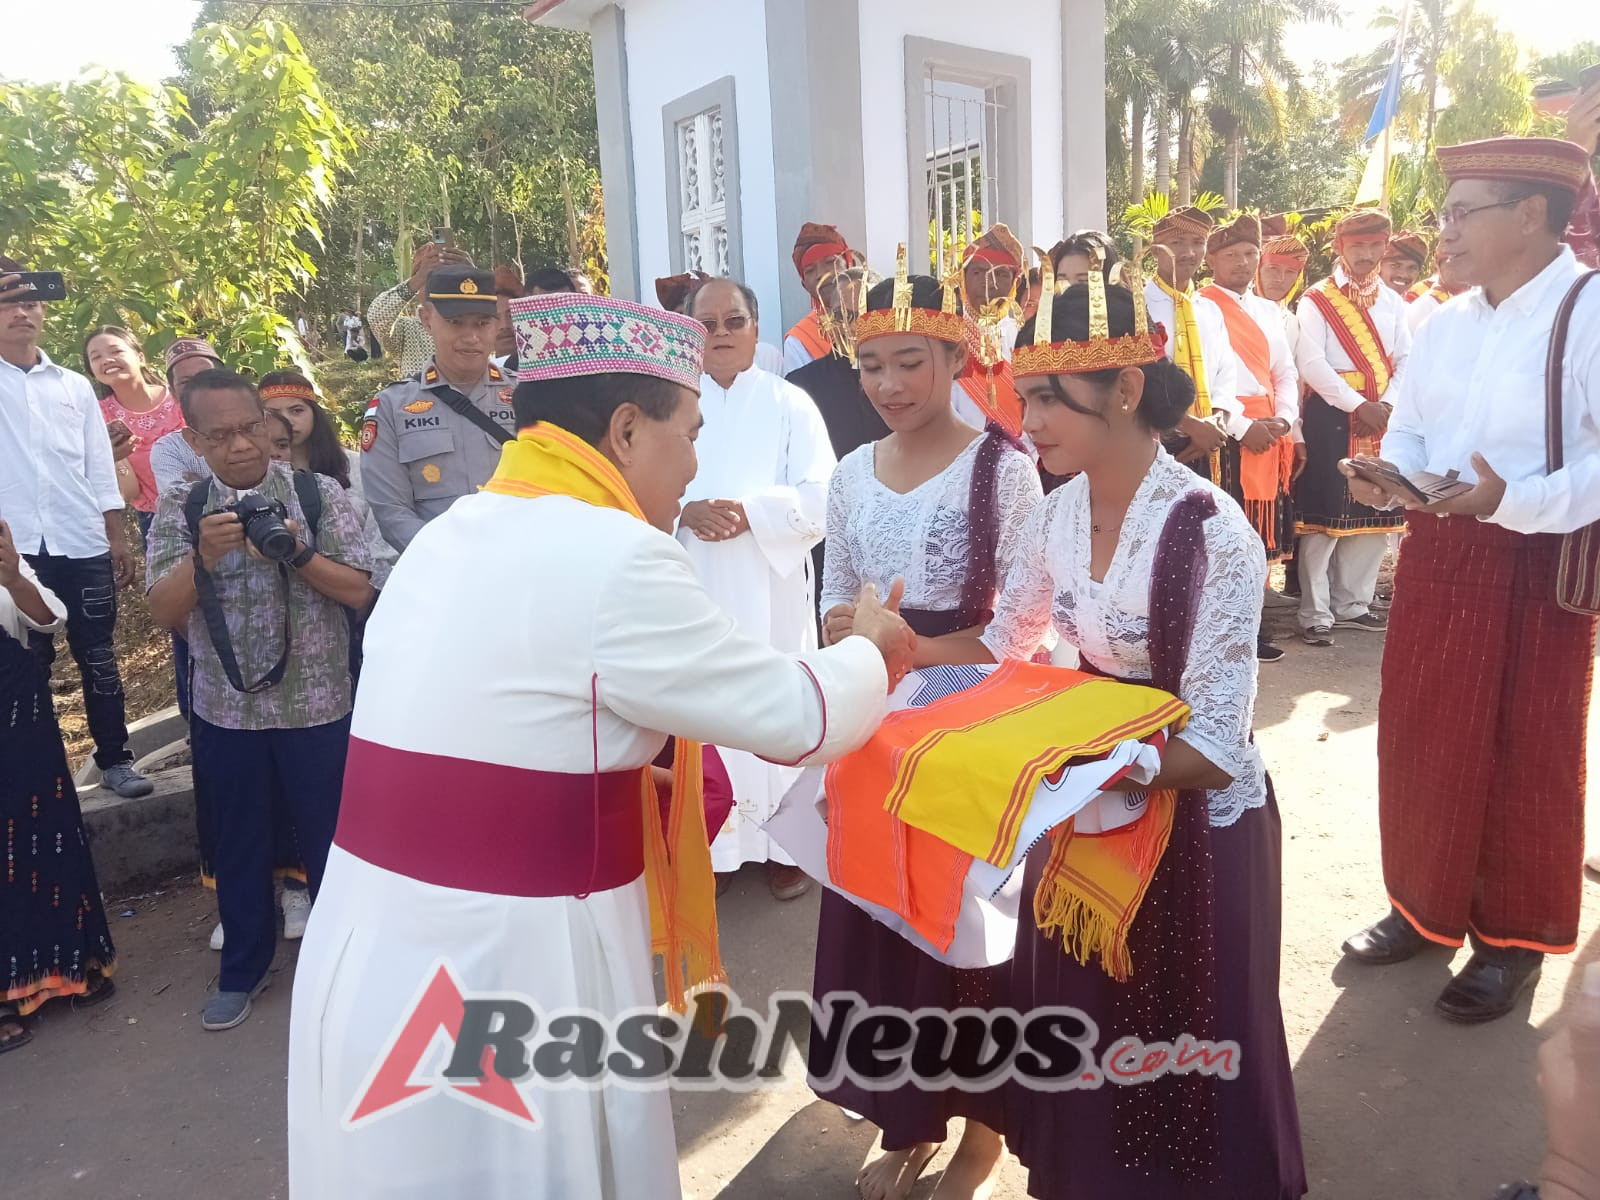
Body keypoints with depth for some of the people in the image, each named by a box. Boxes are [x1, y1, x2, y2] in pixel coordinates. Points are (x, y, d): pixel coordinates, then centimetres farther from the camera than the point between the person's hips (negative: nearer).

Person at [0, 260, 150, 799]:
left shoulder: (75, 386, 12)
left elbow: (100, 471, 11)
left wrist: (119, 541, 5)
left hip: (82, 545, 2)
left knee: (98, 658, 8)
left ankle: (114, 758, 18)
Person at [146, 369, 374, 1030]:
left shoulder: (319, 494, -5)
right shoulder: (180, 509, 1)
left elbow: (360, 591, -10)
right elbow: (163, 613, -6)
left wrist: (297, 552, -25)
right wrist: (203, 555, -23)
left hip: (317, 706, -2)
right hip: (226, 710, 2)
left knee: (328, 839, 11)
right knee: (238, 845, 17)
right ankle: (243, 969, 36)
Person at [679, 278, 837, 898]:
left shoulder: (790, 404, 5)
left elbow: (820, 496, -4)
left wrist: (750, 512, -19)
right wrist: (685, 511, -16)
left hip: (771, 589, -1)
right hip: (694, 590, 2)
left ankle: (783, 841, 11)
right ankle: (710, 841, 13)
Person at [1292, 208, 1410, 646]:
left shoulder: (1392, 302, 14)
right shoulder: (1316, 300, -2)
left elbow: (1405, 360, 9)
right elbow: (1311, 364, -12)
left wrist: (1390, 406, -8)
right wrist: (1359, 405, -16)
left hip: (1382, 417, 6)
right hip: (1331, 416, -5)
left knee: (1375, 515, 8)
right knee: (1323, 515, -6)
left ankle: (1352, 604, 20)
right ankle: (1316, 613, 1)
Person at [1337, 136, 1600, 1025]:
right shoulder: (1445, 322, 9)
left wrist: (1512, 500, -30)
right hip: (1433, 553, 7)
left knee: (1524, 754, 7)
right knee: (1420, 737, 12)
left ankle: (1512, 935, 24)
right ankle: (1426, 906, 30)